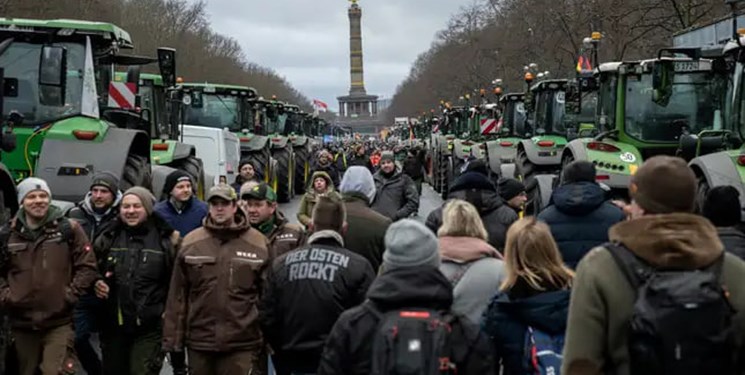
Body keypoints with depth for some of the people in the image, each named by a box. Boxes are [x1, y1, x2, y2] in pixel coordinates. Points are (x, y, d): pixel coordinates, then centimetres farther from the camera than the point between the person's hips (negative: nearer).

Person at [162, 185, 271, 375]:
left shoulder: (259, 244, -1)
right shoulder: (190, 243, 3)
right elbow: (178, 295, 4)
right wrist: (173, 339, 2)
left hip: (242, 343, -2)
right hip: (199, 341, 2)